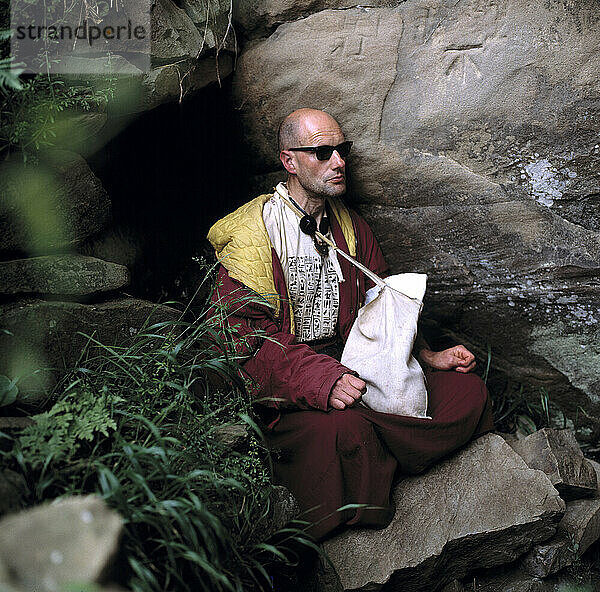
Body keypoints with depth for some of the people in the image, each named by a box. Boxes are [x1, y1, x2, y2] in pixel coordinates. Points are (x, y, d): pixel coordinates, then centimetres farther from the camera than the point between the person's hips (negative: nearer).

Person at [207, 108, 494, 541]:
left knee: (467, 389, -9)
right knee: (343, 428, -37)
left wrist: (428, 356, 3)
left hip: (356, 367, 7)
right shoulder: (252, 232, -7)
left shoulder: (351, 228, 14)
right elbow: (247, 335, -15)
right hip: (285, 385, -6)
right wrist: (321, 380, -29)